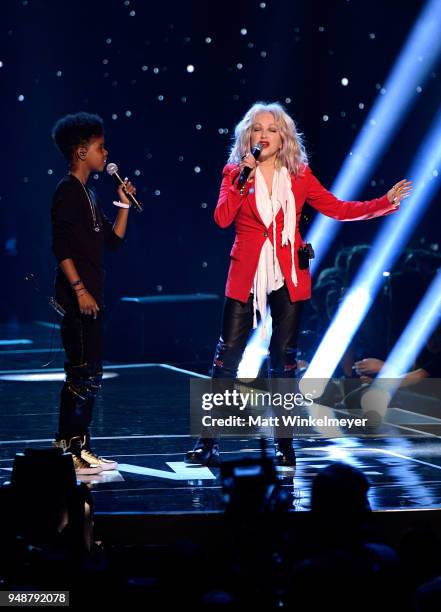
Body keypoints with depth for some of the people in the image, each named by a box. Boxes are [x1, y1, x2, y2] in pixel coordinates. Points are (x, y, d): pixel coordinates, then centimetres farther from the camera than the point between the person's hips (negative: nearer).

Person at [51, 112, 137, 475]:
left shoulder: (88, 194, 18)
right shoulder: (68, 191, -9)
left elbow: (113, 240, 19)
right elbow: (61, 246, -17)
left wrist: (124, 204, 11)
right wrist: (79, 289, -21)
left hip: (90, 295, 10)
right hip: (77, 295, -10)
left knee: (81, 373, 12)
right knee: (86, 373, -11)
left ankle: (67, 445, 17)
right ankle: (77, 448, -9)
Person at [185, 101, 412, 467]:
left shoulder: (299, 175, 6)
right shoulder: (235, 172, 4)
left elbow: (339, 209, 5)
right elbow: (222, 219, -9)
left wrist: (387, 202, -1)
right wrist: (243, 178, -17)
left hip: (288, 277, 1)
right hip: (246, 275, -1)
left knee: (285, 359, 4)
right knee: (228, 356, -4)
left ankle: (285, 443, 12)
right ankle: (208, 441, 1)